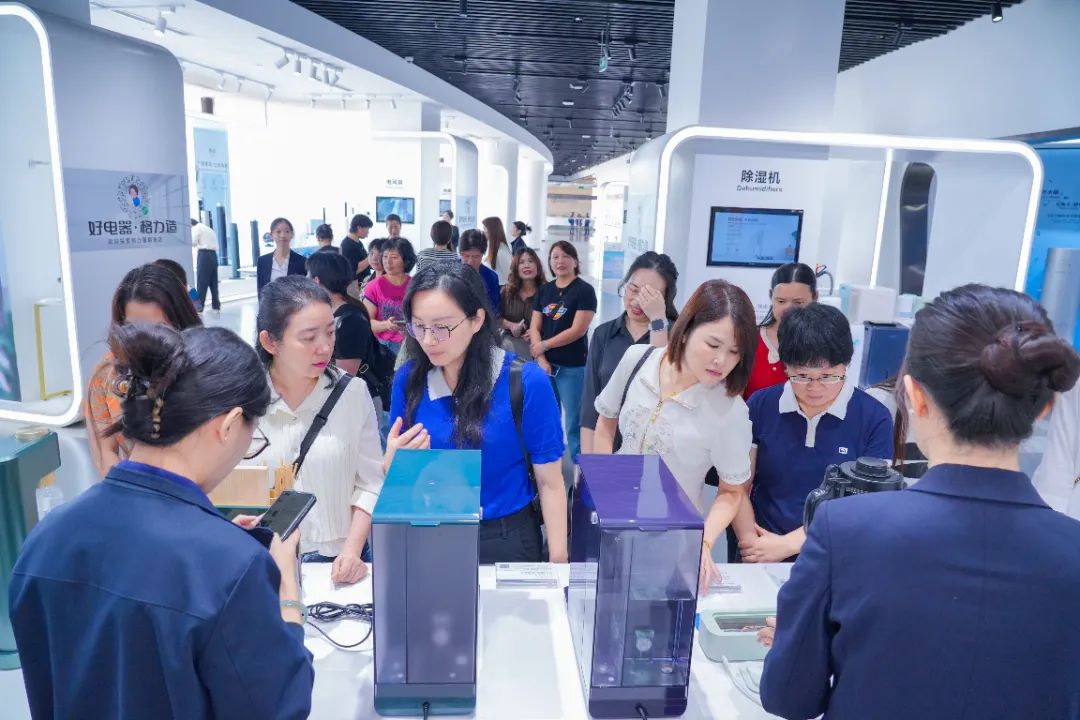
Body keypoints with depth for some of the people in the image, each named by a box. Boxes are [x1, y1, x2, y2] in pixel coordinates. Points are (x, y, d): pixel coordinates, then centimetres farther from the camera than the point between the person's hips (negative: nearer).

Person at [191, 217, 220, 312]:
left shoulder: (196, 228, 1)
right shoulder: (209, 229, 26)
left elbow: (193, 242, -9)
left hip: (204, 254, -7)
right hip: (213, 255, 7)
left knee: (201, 282, -7)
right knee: (213, 281, 10)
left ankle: (199, 306, -9)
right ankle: (216, 305, 12)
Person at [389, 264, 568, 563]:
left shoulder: (526, 382, -18)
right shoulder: (408, 379, -8)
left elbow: (549, 482, -11)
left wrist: (558, 562, -11)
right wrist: (393, 460, -20)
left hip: (506, 540, -2)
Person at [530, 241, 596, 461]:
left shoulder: (584, 290, -6)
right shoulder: (544, 290, 10)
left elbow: (578, 330, -14)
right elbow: (534, 327, 6)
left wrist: (544, 345, -7)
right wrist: (541, 359, -8)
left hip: (573, 367, -5)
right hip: (547, 364, 5)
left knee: (574, 422, 0)